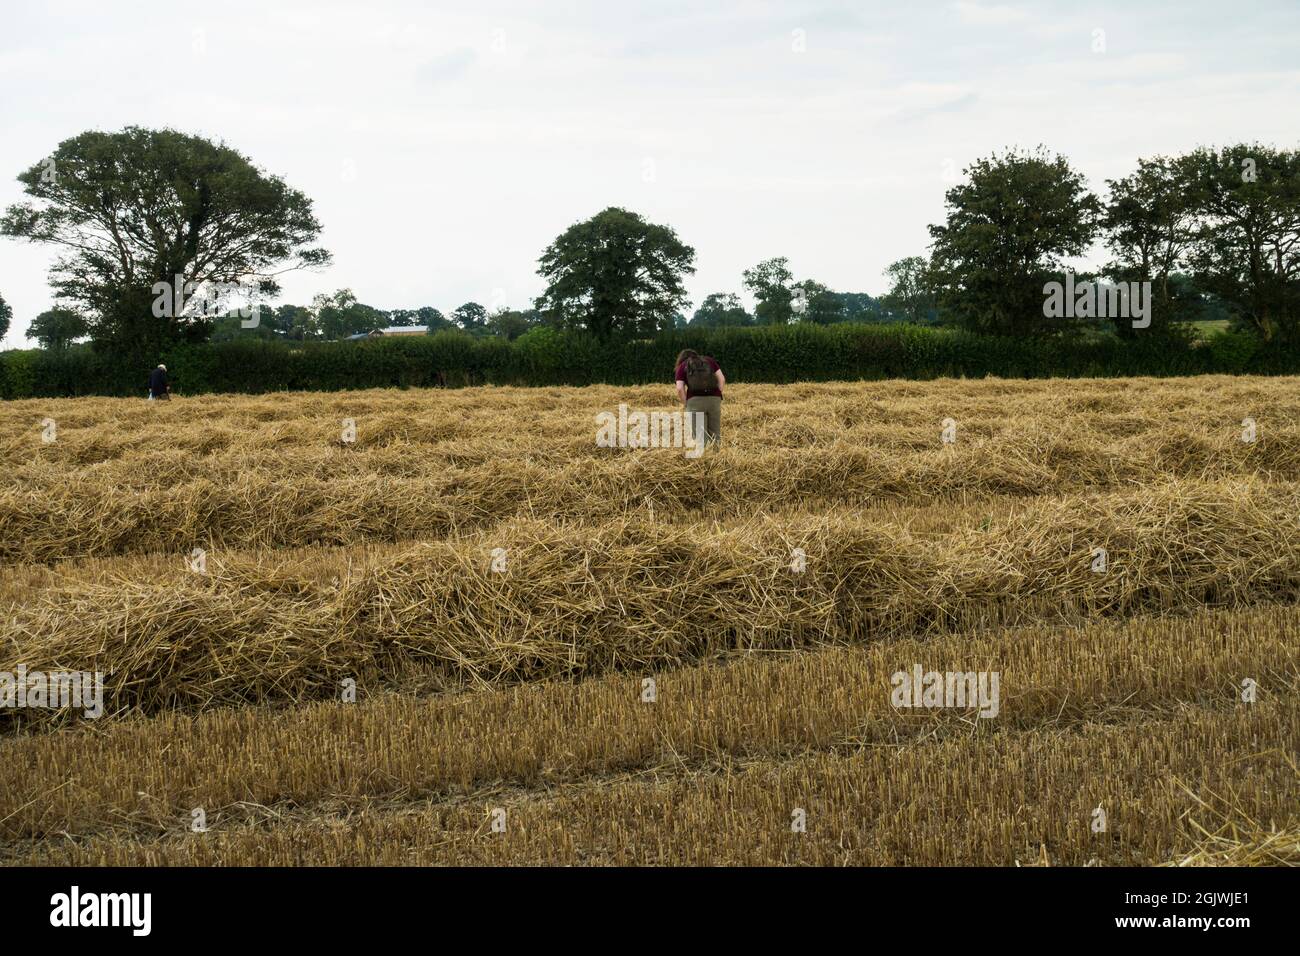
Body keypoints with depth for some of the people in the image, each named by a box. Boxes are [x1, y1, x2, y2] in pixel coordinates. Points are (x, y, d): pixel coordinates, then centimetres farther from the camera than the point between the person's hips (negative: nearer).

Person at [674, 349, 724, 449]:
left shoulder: (682, 366, 12)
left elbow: (680, 389, -1)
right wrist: (718, 396, 13)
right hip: (714, 399, 2)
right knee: (715, 435, 5)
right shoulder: (709, 360, 19)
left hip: (695, 400, -2)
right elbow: (722, 379, 9)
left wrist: (686, 404, 8)